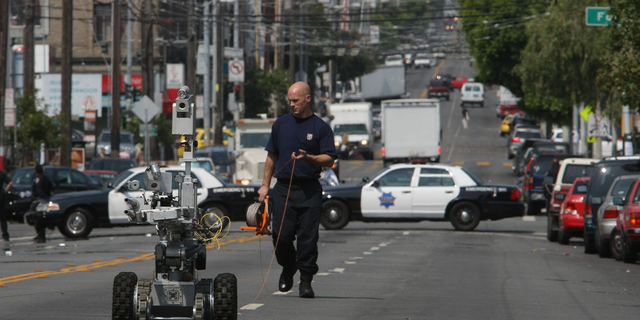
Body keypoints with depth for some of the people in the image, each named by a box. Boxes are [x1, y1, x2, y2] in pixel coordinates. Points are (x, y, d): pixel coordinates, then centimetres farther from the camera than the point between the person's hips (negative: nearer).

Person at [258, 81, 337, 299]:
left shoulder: (321, 127, 3)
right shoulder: (281, 124, 12)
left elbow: (329, 159, -1)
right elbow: (272, 156, 18)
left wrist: (307, 158, -18)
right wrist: (265, 185, 13)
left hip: (309, 191, -2)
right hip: (283, 188, 2)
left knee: (308, 237, -6)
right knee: (281, 235, -3)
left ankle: (306, 280, 1)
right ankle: (288, 268, 23)